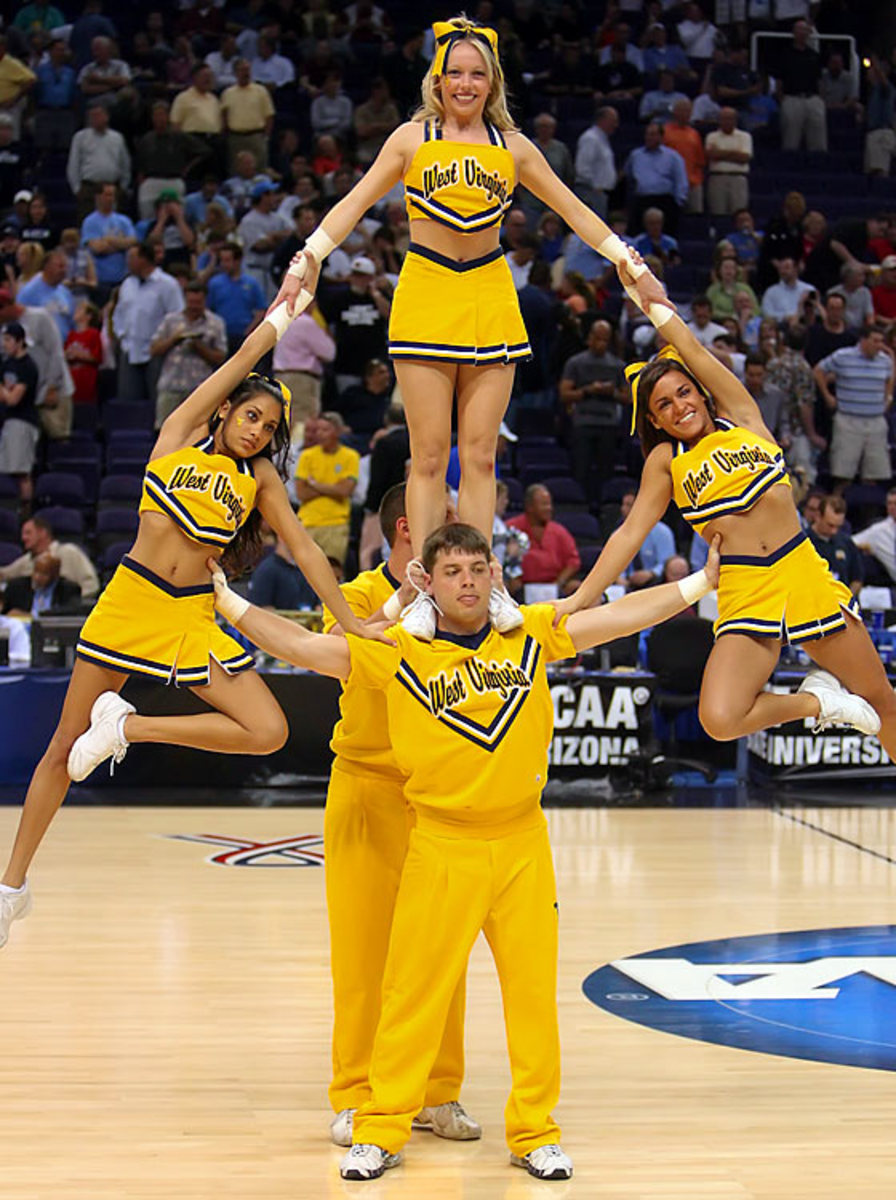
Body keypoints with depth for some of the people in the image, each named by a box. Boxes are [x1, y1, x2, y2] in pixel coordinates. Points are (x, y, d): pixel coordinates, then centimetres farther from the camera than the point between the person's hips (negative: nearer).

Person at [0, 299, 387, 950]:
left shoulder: (261, 478, 9)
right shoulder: (180, 434, 4)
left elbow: (304, 547, 4)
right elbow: (248, 354, 2)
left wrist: (351, 620, -5)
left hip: (194, 616, 2)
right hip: (128, 600, -2)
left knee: (269, 732, -16)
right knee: (64, 747, 2)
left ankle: (130, 726, -4)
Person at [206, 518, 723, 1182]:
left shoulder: (532, 634, 4)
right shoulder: (399, 652, -2)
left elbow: (623, 615, 7)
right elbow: (301, 645, -3)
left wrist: (704, 580, 7)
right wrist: (229, 602, -7)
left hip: (523, 842, 2)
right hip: (441, 847, -2)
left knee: (533, 988, 7)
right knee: (414, 990, 3)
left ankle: (535, 1133, 21)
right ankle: (381, 1132, 16)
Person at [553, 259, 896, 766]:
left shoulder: (741, 415, 8)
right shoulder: (666, 461, 8)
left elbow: (694, 351, -1)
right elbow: (631, 533, 5)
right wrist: (580, 599, -2)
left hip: (803, 569, 1)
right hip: (744, 593, -1)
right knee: (720, 719, -24)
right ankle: (816, 699, 1)